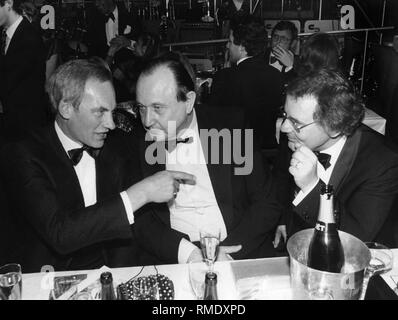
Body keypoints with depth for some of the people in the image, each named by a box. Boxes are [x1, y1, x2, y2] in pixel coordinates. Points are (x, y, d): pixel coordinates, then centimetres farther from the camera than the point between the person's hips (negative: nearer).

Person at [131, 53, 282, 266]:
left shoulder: (230, 126, -1)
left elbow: (268, 202, 0)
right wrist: (187, 253, -15)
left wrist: (229, 250, -13)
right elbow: (138, 218, 1)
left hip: (240, 254, 0)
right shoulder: (137, 146, 2)